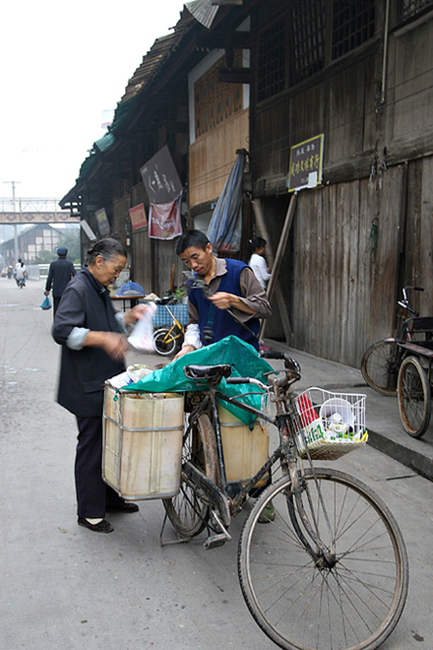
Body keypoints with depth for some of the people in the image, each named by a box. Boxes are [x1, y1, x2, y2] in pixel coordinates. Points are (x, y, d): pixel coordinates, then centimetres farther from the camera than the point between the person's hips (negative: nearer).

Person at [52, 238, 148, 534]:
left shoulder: (100, 289, 14)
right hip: (88, 386, -10)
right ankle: (90, 512, 12)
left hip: (107, 382, 10)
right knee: (91, 446, 0)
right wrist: (103, 339, -32)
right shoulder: (78, 289, -15)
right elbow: (62, 331, -25)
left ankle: (111, 496, 33)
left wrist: (129, 316, 8)